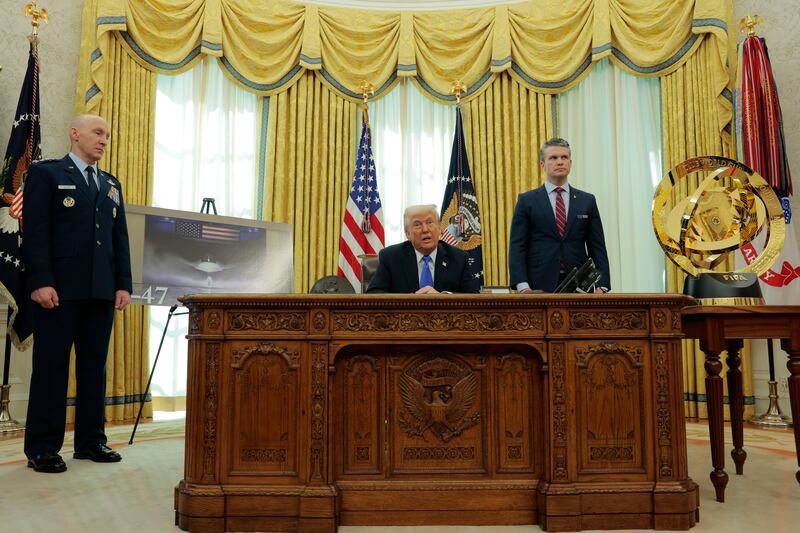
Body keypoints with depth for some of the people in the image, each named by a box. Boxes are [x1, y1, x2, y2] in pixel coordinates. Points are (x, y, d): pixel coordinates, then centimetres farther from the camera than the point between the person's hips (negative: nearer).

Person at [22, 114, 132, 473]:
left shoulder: (111, 185, 19)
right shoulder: (46, 173, 3)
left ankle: (90, 441, 17)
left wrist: (123, 284, 6)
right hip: (59, 289, -5)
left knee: (95, 366, 8)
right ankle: (42, 448, 9)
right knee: (51, 367, 0)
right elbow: (34, 232, -6)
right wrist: (40, 281, -15)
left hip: (102, 292, 5)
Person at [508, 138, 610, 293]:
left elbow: (597, 247, 8)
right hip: (540, 286, -2)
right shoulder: (527, 201, 4)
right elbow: (517, 247, -2)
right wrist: (523, 286, -14)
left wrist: (602, 286, -4)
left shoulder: (587, 200, 10)